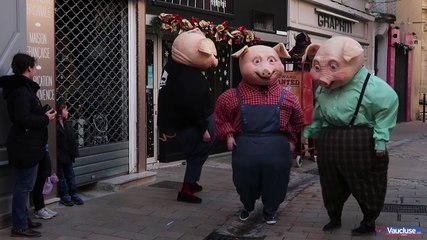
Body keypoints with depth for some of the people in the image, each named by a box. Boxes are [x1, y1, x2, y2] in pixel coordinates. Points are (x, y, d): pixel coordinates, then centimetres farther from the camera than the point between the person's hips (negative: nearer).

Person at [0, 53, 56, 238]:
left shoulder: (22, 88, 15)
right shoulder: (21, 91, -17)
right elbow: (23, 119, -25)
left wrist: (43, 115, 7)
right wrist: (45, 119, -14)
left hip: (28, 146, 11)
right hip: (25, 147, -11)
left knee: (24, 186, 17)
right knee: (24, 186, -3)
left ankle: (23, 220, 28)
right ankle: (19, 226, 5)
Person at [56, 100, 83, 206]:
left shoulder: (68, 124, 6)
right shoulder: (55, 126, -18)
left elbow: (73, 140, 9)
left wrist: (74, 153, 4)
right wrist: (58, 156, -20)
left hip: (68, 156, 7)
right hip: (59, 157, -7)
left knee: (71, 175, 13)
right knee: (61, 176, 7)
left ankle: (74, 194, 22)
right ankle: (64, 196, 15)